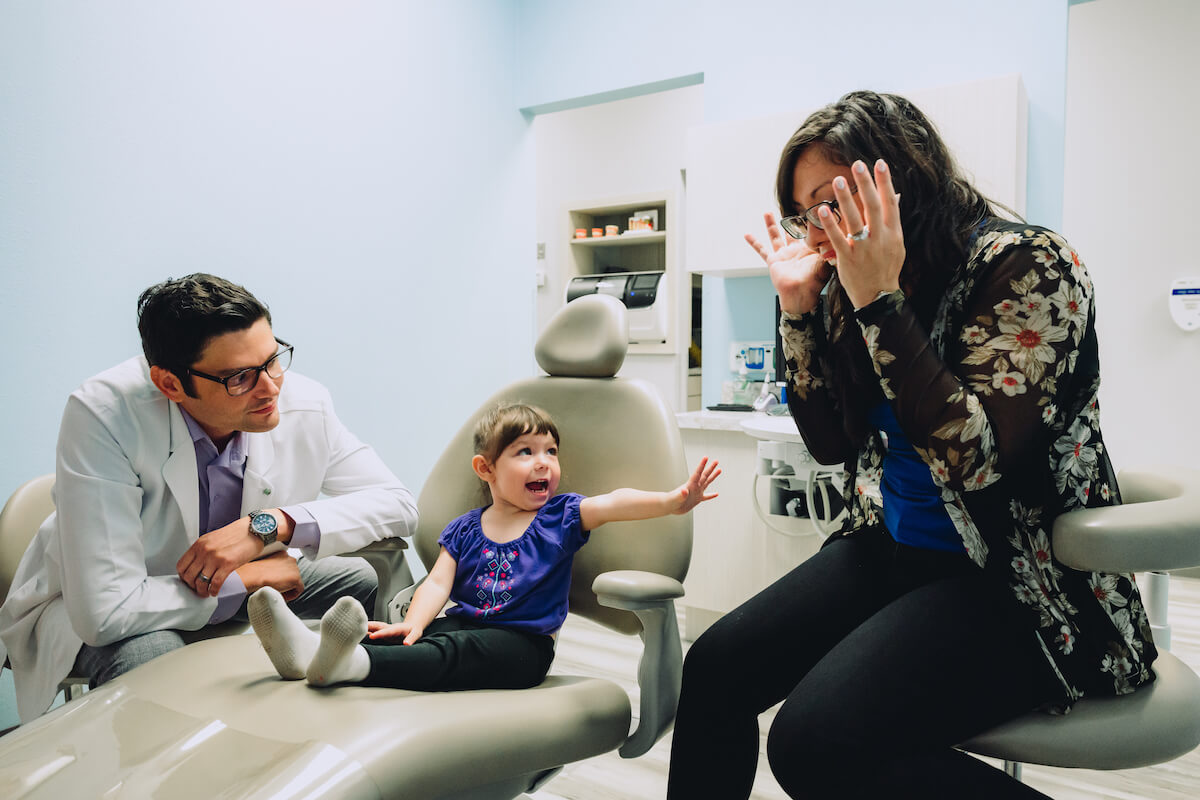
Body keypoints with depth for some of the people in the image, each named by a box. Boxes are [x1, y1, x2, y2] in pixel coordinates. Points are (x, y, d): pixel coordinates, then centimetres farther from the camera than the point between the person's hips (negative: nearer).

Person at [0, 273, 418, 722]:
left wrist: (270, 524, -29)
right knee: (152, 654, -36)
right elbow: (104, 612, -35)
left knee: (361, 579, -19)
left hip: (238, 590, 3)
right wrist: (249, 579, -24)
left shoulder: (304, 407, -21)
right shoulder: (102, 415, -32)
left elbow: (399, 504, -15)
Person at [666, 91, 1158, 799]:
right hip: (892, 549, 7)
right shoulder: (858, 283, 6)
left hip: (1017, 579, -7)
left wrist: (879, 301, -26)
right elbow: (832, 443, 7)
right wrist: (800, 306, -2)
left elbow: (976, 464, -24)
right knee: (713, 670, -5)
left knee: (816, 740, -25)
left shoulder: (1024, 264, -14)